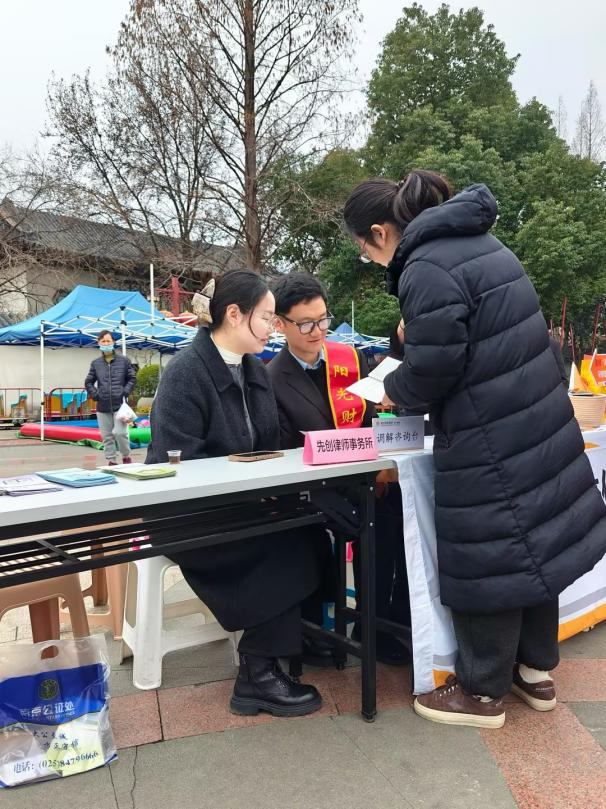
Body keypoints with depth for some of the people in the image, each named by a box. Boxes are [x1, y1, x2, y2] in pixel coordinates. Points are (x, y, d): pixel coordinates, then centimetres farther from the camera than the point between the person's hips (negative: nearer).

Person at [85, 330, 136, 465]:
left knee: (119, 432, -12)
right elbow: (88, 382, 15)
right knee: (107, 436, 8)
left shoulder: (124, 360, 1)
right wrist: (95, 395, 2)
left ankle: (126, 456, 11)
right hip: (102, 407, 3)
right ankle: (111, 460, 19)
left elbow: (132, 378, 6)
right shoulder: (95, 363, 7)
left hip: (120, 405, -3)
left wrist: (125, 392, -5)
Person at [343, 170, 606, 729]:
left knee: (487, 559, 5)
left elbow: (434, 368, -19)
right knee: (531, 544, 19)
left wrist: (395, 391, 0)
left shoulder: (428, 268, -17)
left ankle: (483, 692, 25)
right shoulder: (481, 244, 13)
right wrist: (419, 334, 16)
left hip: (490, 447, -10)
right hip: (539, 426, 10)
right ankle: (536, 670, 37)